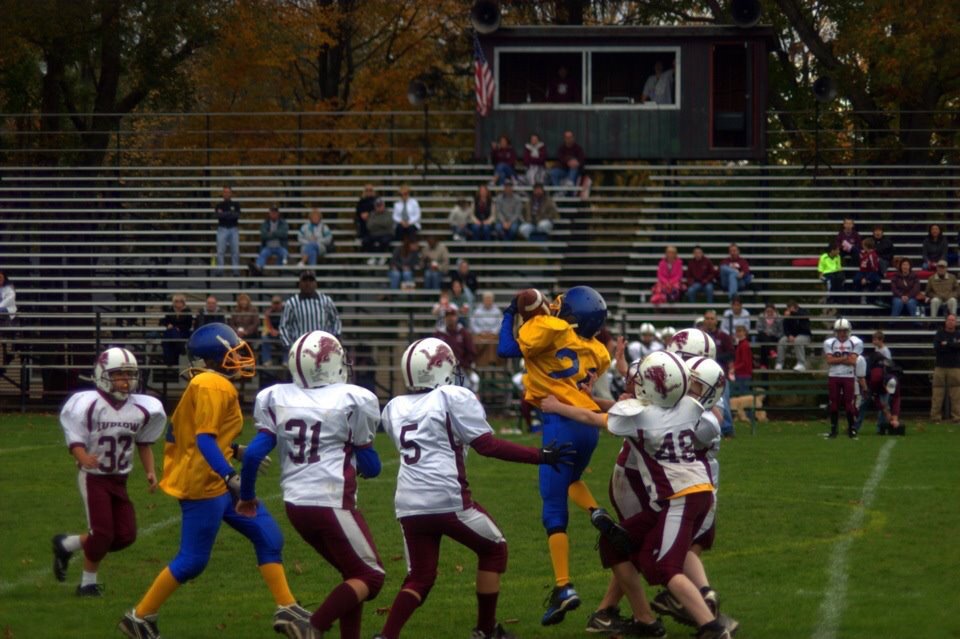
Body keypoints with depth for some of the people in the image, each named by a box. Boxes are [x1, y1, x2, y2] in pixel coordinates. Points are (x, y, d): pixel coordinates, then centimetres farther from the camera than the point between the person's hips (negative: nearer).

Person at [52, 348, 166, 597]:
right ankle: (88, 583, 12)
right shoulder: (89, 405, -17)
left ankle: (66, 545, 20)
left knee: (125, 535, 2)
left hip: (119, 480, 6)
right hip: (94, 477, -6)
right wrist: (83, 458, -35)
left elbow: (143, 443, 13)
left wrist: (150, 471, 3)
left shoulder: (141, 409, -1)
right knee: (103, 534, -11)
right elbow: (75, 441, -15)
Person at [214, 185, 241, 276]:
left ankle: (236, 271, -1)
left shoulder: (236, 205, 9)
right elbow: (218, 215, -10)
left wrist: (224, 214, -10)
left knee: (235, 251, -2)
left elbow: (237, 215, -7)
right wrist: (231, 214, -11)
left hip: (234, 229, 1)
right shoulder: (219, 205, 7)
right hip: (222, 229, -1)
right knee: (220, 251, -9)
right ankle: (220, 269, -11)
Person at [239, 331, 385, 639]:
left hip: (296, 505, 6)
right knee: (369, 577, 3)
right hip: (333, 503, -6)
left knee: (353, 573, 20)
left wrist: (246, 497, 15)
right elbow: (371, 467, 0)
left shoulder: (277, 399, 4)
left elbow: (253, 454, 0)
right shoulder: (352, 401, -6)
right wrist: (365, 466, 24)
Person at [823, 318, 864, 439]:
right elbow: (829, 360, -8)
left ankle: (851, 429, 6)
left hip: (849, 377, -2)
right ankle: (833, 429, 11)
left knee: (849, 403, -2)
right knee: (834, 403, 4)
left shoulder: (855, 343, -3)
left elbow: (853, 361, -12)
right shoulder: (829, 343, 3)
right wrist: (845, 358, -13)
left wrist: (837, 359, -11)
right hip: (833, 376, 2)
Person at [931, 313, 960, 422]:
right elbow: (937, 348, -8)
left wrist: (946, 344, -12)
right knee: (937, 393, -4)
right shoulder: (939, 334, 8)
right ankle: (935, 416, -1)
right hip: (940, 367, 0)